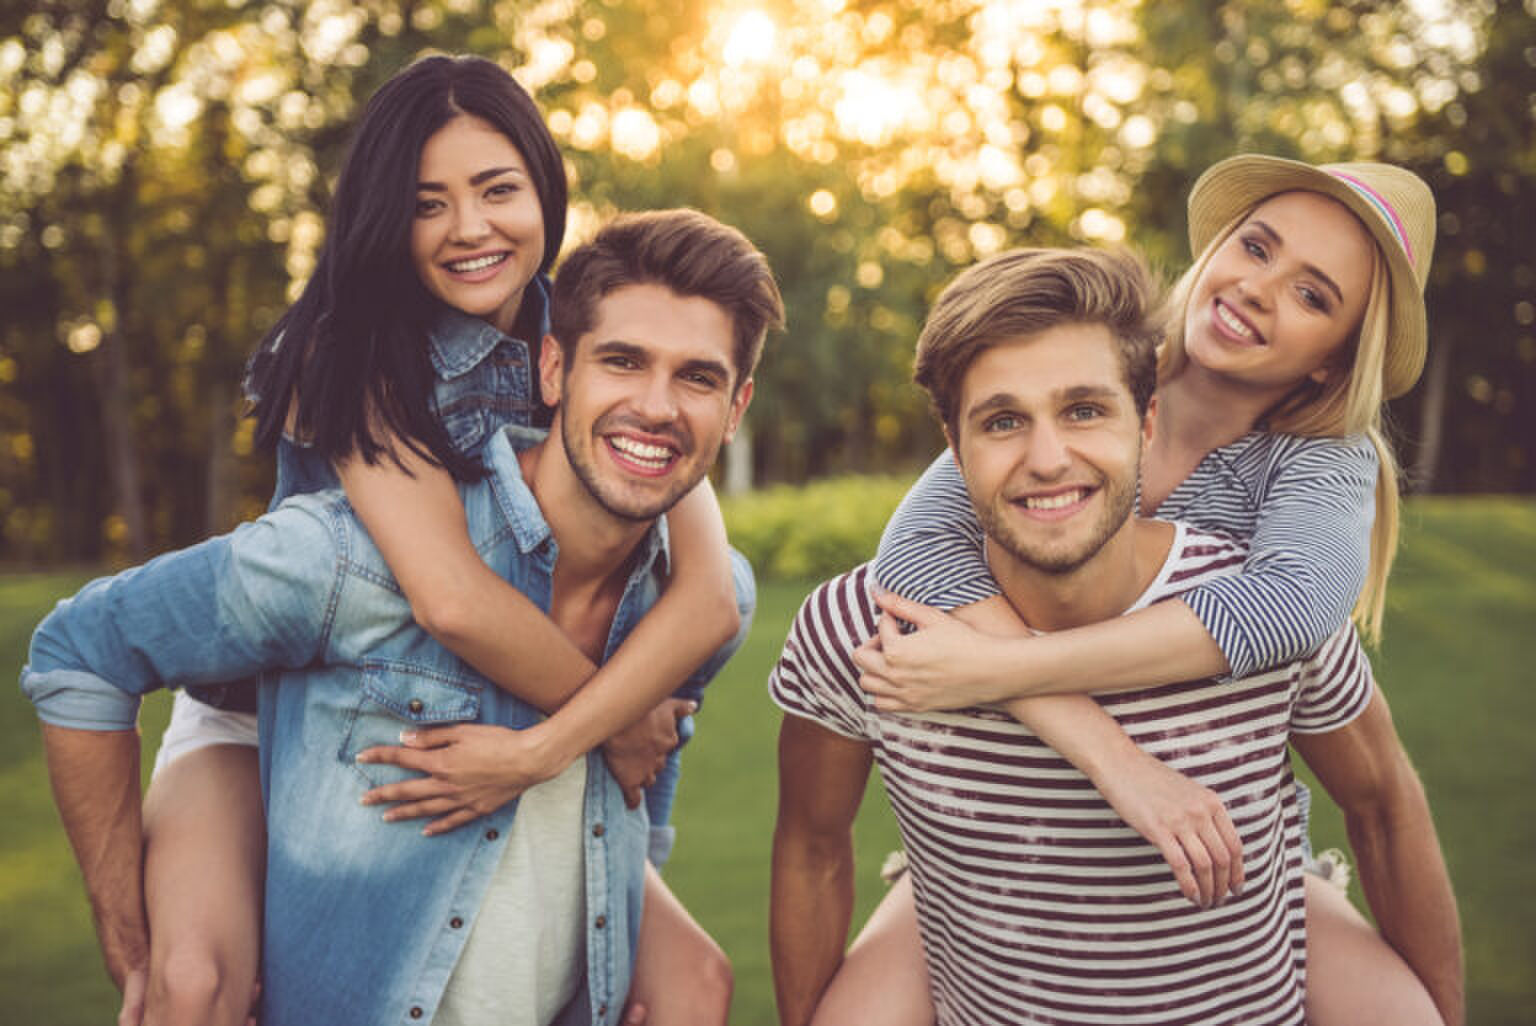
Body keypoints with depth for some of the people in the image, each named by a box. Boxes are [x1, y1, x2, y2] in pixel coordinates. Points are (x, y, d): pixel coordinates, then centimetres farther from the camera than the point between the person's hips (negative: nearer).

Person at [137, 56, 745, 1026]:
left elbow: (712, 592, -22)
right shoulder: (351, 349, -20)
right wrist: (619, 723, -23)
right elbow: (451, 599, -35)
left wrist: (548, 747, -32)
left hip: (464, 746, 4)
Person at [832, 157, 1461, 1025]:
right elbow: (917, 546, -29)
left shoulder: (1326, 459, -10)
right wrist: (1113, 754, -39)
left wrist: (990, 668, -40)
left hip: (1218, 849, 1)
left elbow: (1297, 599, -34)